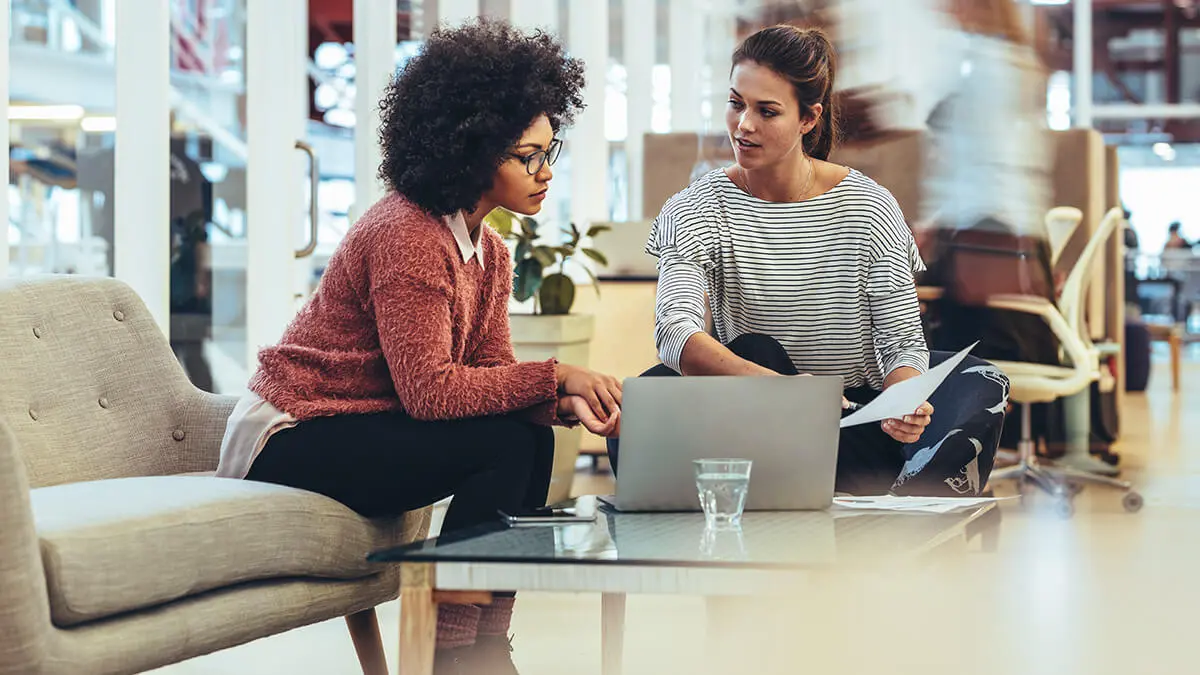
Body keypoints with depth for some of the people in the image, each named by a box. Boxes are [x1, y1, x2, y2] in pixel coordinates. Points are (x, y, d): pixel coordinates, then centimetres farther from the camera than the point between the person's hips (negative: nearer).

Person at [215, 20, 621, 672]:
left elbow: (490, 373, 3)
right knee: (504, 446, -21)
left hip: (360, 429, 9)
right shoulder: (406, 234, -21)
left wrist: (564, 402, -17)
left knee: (533, 440, -7)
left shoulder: (488, 252, 9)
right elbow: (429, 390, -26)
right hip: (289, 441, -9)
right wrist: (555, 375, -23)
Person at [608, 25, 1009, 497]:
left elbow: (903, 342, -6)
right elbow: (674, 333, -24)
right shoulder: (697, 210, -6)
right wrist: (776, 387, -43)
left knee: (979, 383, -22)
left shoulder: (868, 209, -3)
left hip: (859, 423, 1)